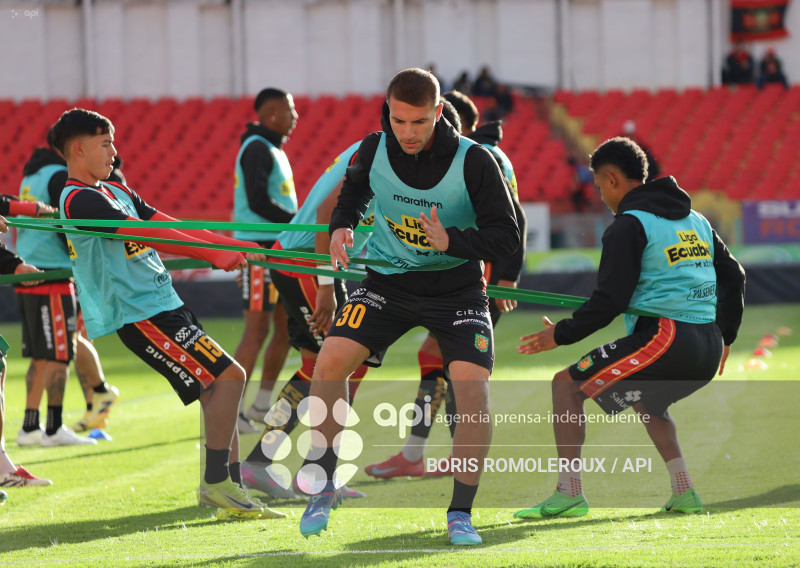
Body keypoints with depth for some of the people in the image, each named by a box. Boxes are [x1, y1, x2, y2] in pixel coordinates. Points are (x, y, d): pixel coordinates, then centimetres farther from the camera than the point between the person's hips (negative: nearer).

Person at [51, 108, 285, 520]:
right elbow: (150, 235, -20)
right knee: (228, 376, -15)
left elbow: (173, 226, 16)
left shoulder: (115, 192, 20)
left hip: (163, 304, 10)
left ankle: (224, 488, 4)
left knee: (217, 389, 5)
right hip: (140, 313, -10)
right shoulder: (81, 201, -12)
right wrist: (214, 253, -23)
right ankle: (217, 482, -13)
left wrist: (234, 247, 8)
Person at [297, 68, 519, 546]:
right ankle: (323, 487, 0)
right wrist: (342, 227, -6)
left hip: (457, 287, -2)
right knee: (331, 359, -17)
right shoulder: (374, 150, -8)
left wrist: (451, 241, -31)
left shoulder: (474, 161, -18)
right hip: (389, 280, 3)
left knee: (473, 386, -21)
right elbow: (353, 193, 15)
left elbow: (508, 237, -15)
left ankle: (460, 514, -6)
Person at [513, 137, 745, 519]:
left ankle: (568, 493, -9)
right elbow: (733, 276, 24)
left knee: (567, 384, 1)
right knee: (645, 399, 35)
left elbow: (610, 300, -11)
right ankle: (683, 492, 23)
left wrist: (561, 335, -1)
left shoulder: (629, 225, -5)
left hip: (665, 337, -8)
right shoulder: (694, 219, 20)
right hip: (708, 350, 8)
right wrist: (725, 337, 34)